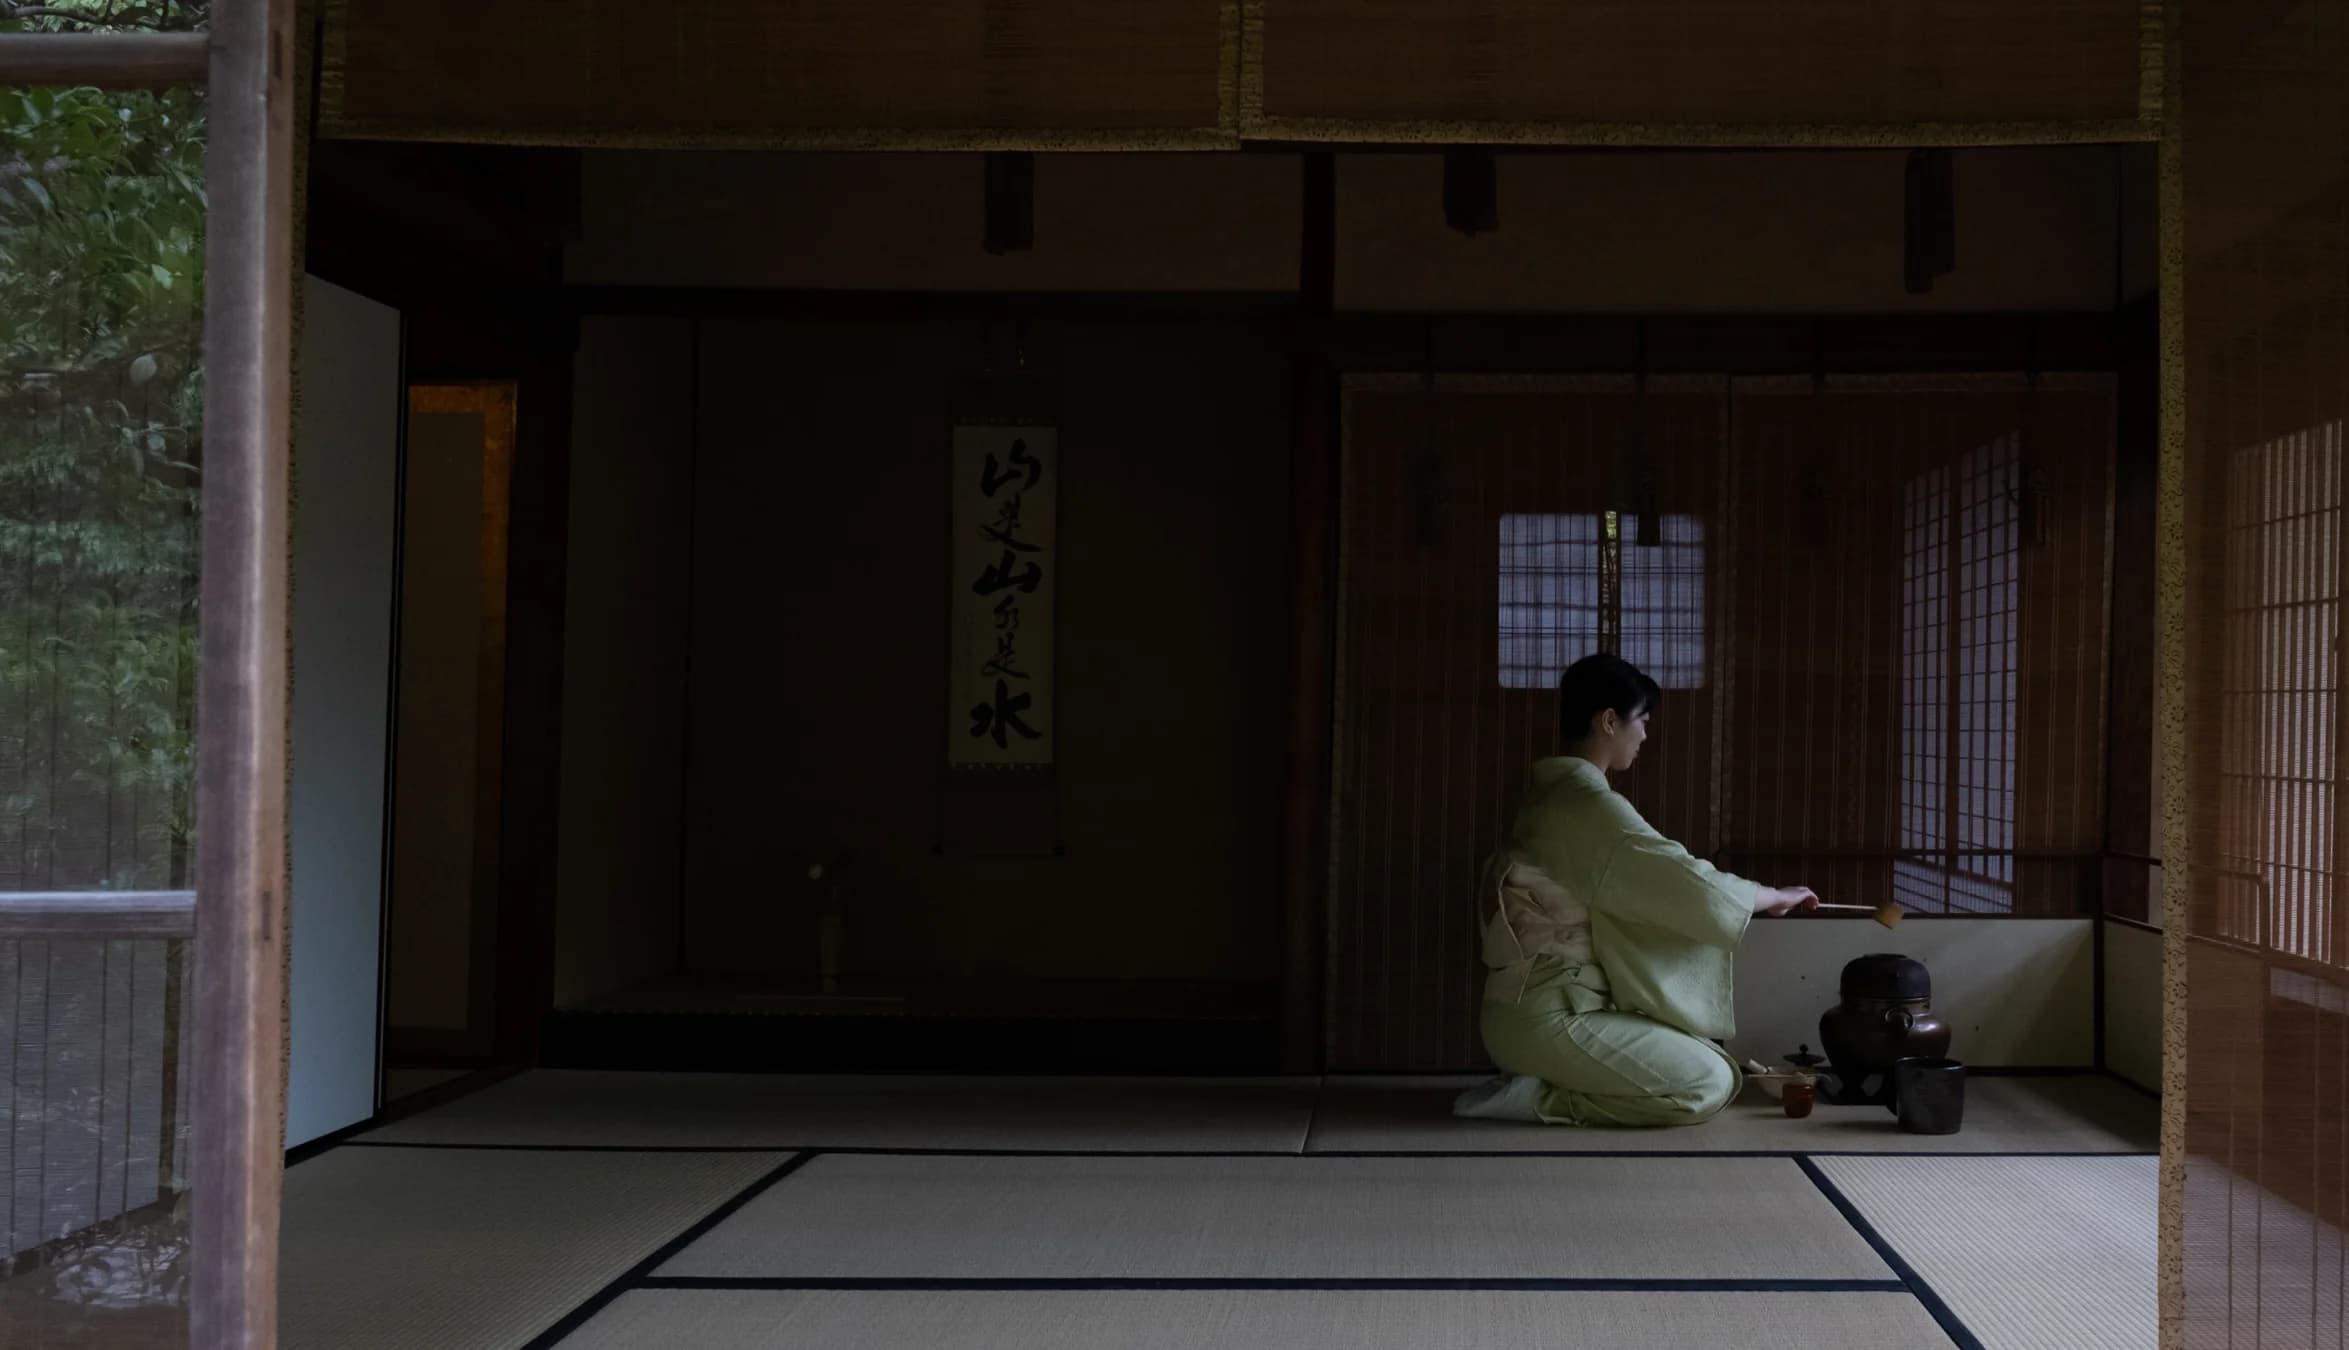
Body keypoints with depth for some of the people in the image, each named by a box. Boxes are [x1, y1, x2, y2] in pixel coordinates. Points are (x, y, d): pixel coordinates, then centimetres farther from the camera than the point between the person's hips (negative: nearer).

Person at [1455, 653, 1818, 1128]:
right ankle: (1538, 1100, -9)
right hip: (1550, 1018, -10)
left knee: (1704, 1058, 16)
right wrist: (1776, 896, 2)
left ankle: (1545, 1083, 7)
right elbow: (1696, 889, -16)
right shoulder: (1588, 802, -17)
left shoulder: (1553, 793, 14)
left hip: (1533, 1006, 10)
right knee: (1711, 1084, -10)